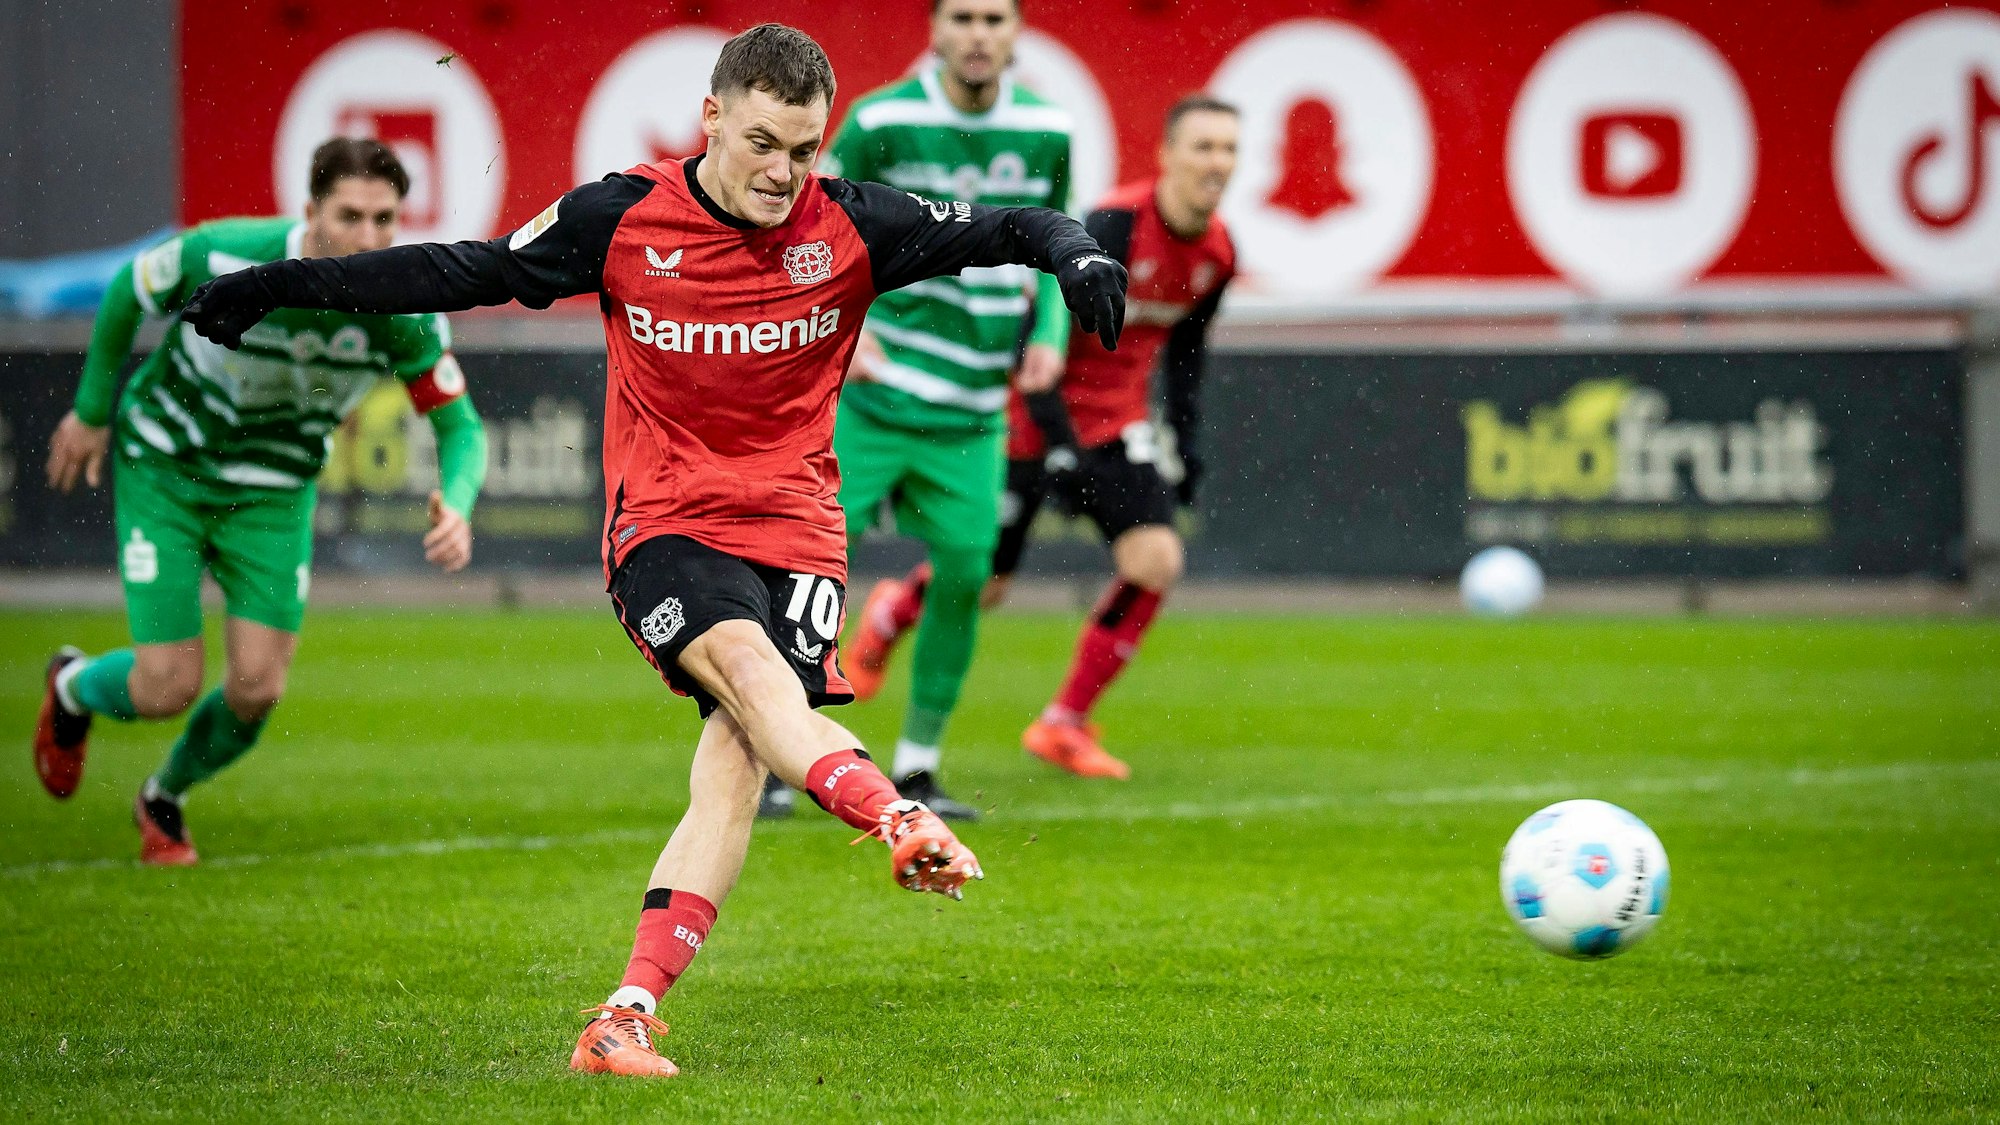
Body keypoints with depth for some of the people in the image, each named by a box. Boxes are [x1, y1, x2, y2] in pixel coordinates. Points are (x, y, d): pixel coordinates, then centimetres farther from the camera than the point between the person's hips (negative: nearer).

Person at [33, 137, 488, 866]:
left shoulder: (406, 314, -22)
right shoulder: (224, 256, -29)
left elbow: (459, 425, -11)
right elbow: (128, 292, -7)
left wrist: (456, 507, -32)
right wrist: (92, 410, 3)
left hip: (274, 490, 3)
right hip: (164, 468, -3)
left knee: (257, 690, -7)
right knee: (168, 688, -9)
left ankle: (164, 799, 26)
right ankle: (73, 688, 30)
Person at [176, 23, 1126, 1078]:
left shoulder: (850, 227, -1)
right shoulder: (621, 219, -2)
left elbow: (1003, 230, 4)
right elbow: (467, 272, 6)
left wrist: (1076, 254, -19)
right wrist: (291, 286, 4)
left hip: (795, 532, 1)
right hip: (664, 519, -1)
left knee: (734, 763, -17)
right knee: (744, 661, -33)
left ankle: (627, 1017, -19)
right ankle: (902, 825, -51)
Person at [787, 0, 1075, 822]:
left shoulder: (1046, 131, 4)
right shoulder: (881, 122, -8)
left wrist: (1050, 332, 2)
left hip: (973, 411, 4)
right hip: (872, 391, -4)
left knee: (965, 574, -1)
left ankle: (918, 768, 14)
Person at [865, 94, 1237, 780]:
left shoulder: (1216, 253, -4)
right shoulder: (1113, 226, -25)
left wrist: (1187, 438, 11)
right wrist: (1056, 438, -28)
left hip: (1118, 422, 6)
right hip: (1037, 413, -6)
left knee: (1156, 559, -14)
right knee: (982, 584, 3)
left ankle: (1064, 725, -3)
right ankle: (893, 617, 40)